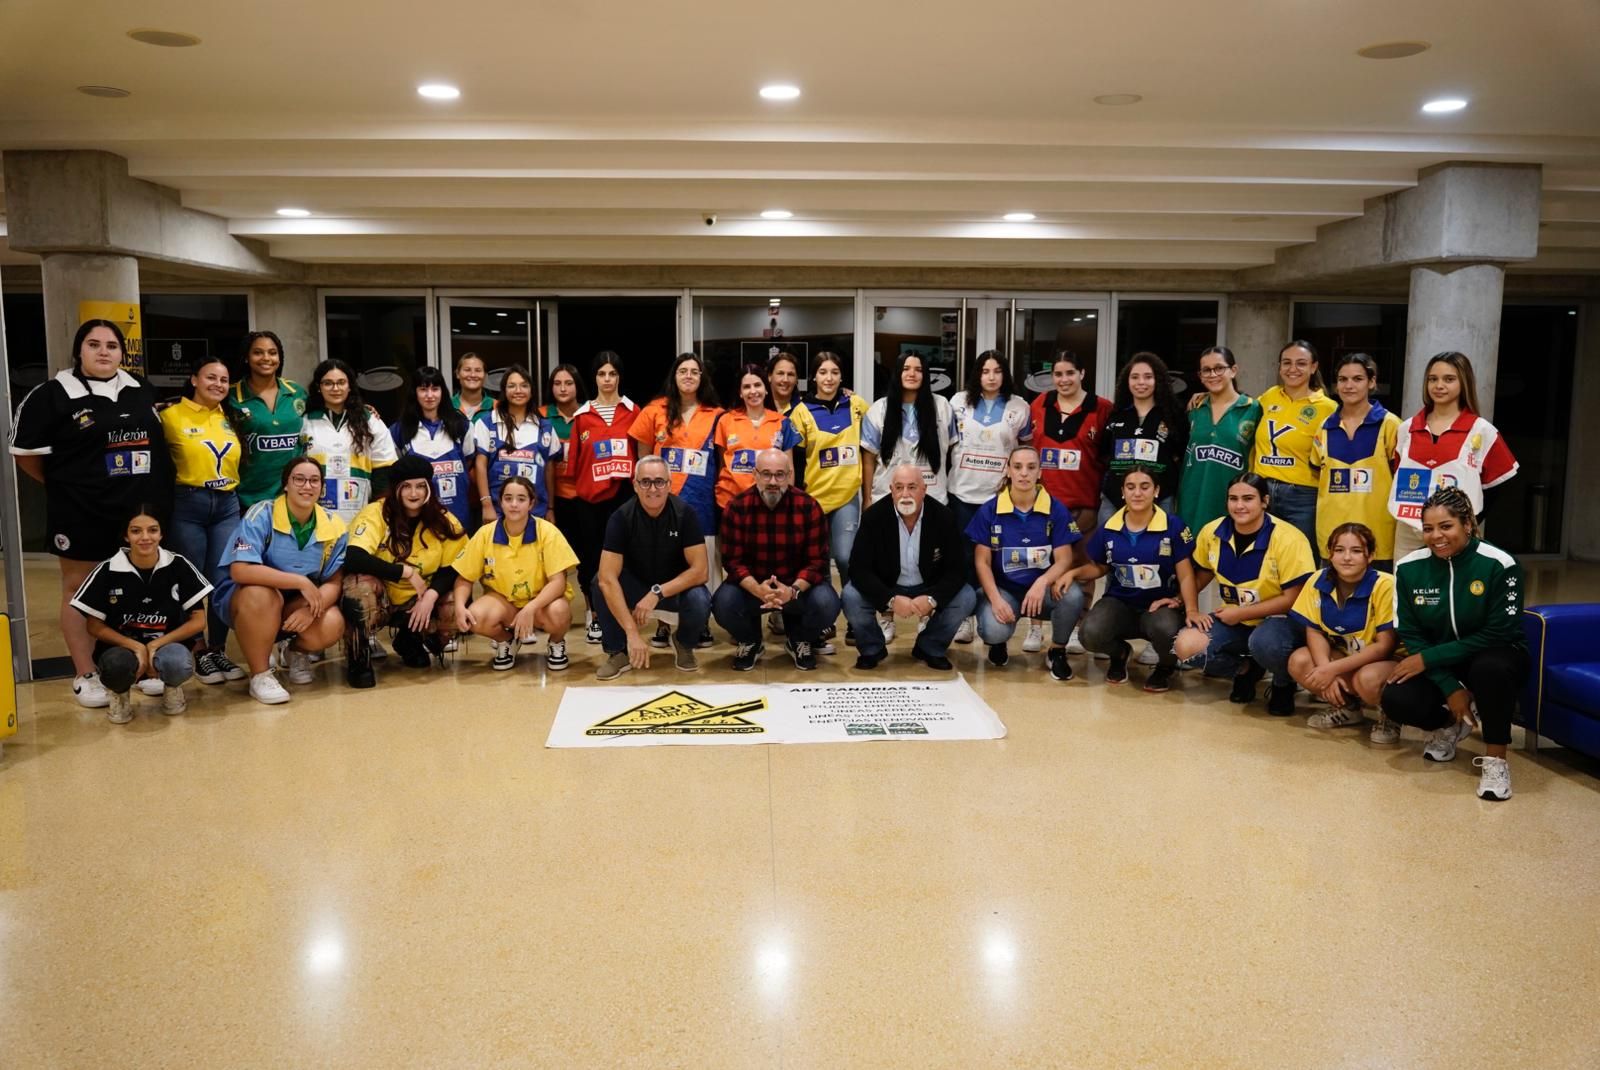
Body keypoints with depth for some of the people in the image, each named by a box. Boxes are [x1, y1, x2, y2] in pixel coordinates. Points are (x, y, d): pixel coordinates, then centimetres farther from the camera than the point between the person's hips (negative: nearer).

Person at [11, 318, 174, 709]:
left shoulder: (142, 390, 8)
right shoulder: (52, 395, -6)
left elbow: (161, 439, 22)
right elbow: (24, 451, -2)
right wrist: (64, 485, 2)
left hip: (141, 509, 4)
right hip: (82, 514, -4)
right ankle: (85, 675, 15)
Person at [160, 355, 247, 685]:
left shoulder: (230, 418, 11)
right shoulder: (172, 415, -4)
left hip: (228, 506, 4)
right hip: (188, 506, -4)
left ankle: (218, 650, 13)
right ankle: (198, 652, 14)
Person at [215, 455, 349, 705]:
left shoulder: (334, 527, -8)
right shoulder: (261, 515, -20)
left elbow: (335, 582, -8)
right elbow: (240, 570, -31)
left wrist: (312, 608, -30)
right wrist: (301, 582, -33)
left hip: (296, 605, 3)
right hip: (244, 600, -3)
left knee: (332, 626, -27)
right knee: (262, 594, -38)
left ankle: (295, 652, 11)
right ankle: (260, 675, -16)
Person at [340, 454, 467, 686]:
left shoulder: (444, 521, -7)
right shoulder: (375, 514, -17)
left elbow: (452, 569, -7)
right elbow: (353, 559, -32)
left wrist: (431, 595, -27)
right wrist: (407, 572, -29)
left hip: (419, 603, 3)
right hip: (380, 600, -3)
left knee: (457, 608, -24)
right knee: (360, 582, -35)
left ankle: (411, 643, 10)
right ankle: (359, 658, -13)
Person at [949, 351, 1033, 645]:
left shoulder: (1019, 407, 3)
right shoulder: (959, 401, 5)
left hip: (1000, 494, -1)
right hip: (963, 492, 1)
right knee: (965, 556, 3)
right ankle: (965, 615, 11)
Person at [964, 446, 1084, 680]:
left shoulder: (1056, 509, -4)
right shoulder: (989, 510, -3)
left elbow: (1064, 559, -8)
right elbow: (982, 561, -3)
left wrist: (1042, 582, -29)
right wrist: (996, 599, -19)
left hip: (1041, 588, 1)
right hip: (1003, 588, -1)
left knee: (1073, 595, -32)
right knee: (993, 632, -31)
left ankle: (1057, 651, -1)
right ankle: (999, 642, 12)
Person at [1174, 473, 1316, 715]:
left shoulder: (1288, 539, -19)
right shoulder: (1212, 532, -5)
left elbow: (1293, 599, -17)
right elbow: (1201, 576, 14)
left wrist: (1242, 613, -17)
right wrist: (1184, 603, -2)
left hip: (1281, 620, -4)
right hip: (1234, 620, 5)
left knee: (1264, 642, -40)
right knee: (1187, 647, -21)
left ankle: (1284, 684, -1)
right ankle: (1246, 670, 10)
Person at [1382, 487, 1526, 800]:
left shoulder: (1499, 564, -19)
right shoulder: (1409, 568, -9)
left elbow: (1497, 635, -19)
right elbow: (1411, 635, -6)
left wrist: (1429, 658, -22)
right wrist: (1449, 687, -17)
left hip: (1493, 657, -3)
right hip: (1437, 665, 3)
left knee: (1489, 668, -39)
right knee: (1396, 700, -26)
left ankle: (1496, 757, -17)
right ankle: (1451, 724, 10)